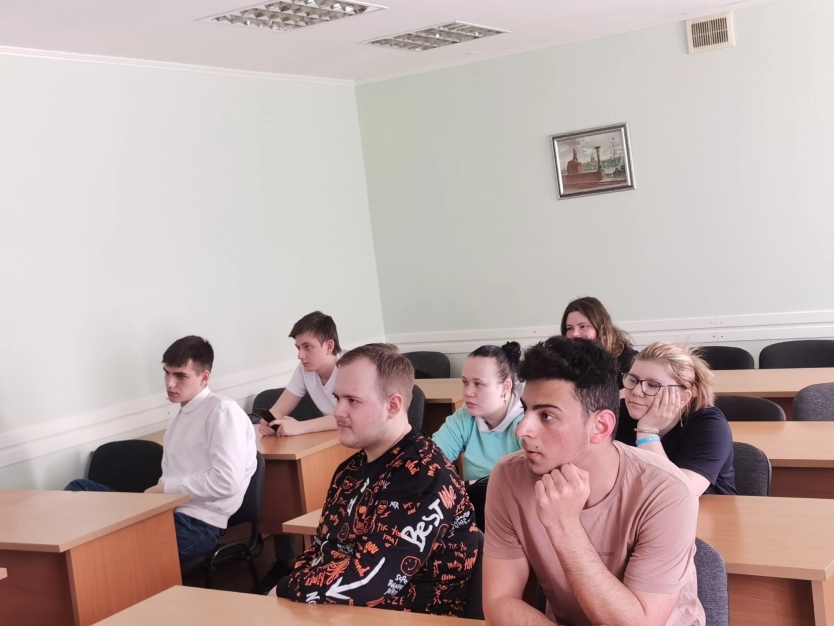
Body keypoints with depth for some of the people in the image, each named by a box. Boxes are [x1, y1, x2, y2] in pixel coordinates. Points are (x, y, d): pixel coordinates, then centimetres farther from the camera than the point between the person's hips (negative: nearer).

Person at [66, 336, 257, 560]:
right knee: (81, 488, 0)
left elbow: (227, 481, -18)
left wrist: (165, 488, -11)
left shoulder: (222, 411, -7)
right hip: (167, 512, 8)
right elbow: (174, 478, 14)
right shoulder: (182, 418, 20)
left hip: (195, 524, -8)